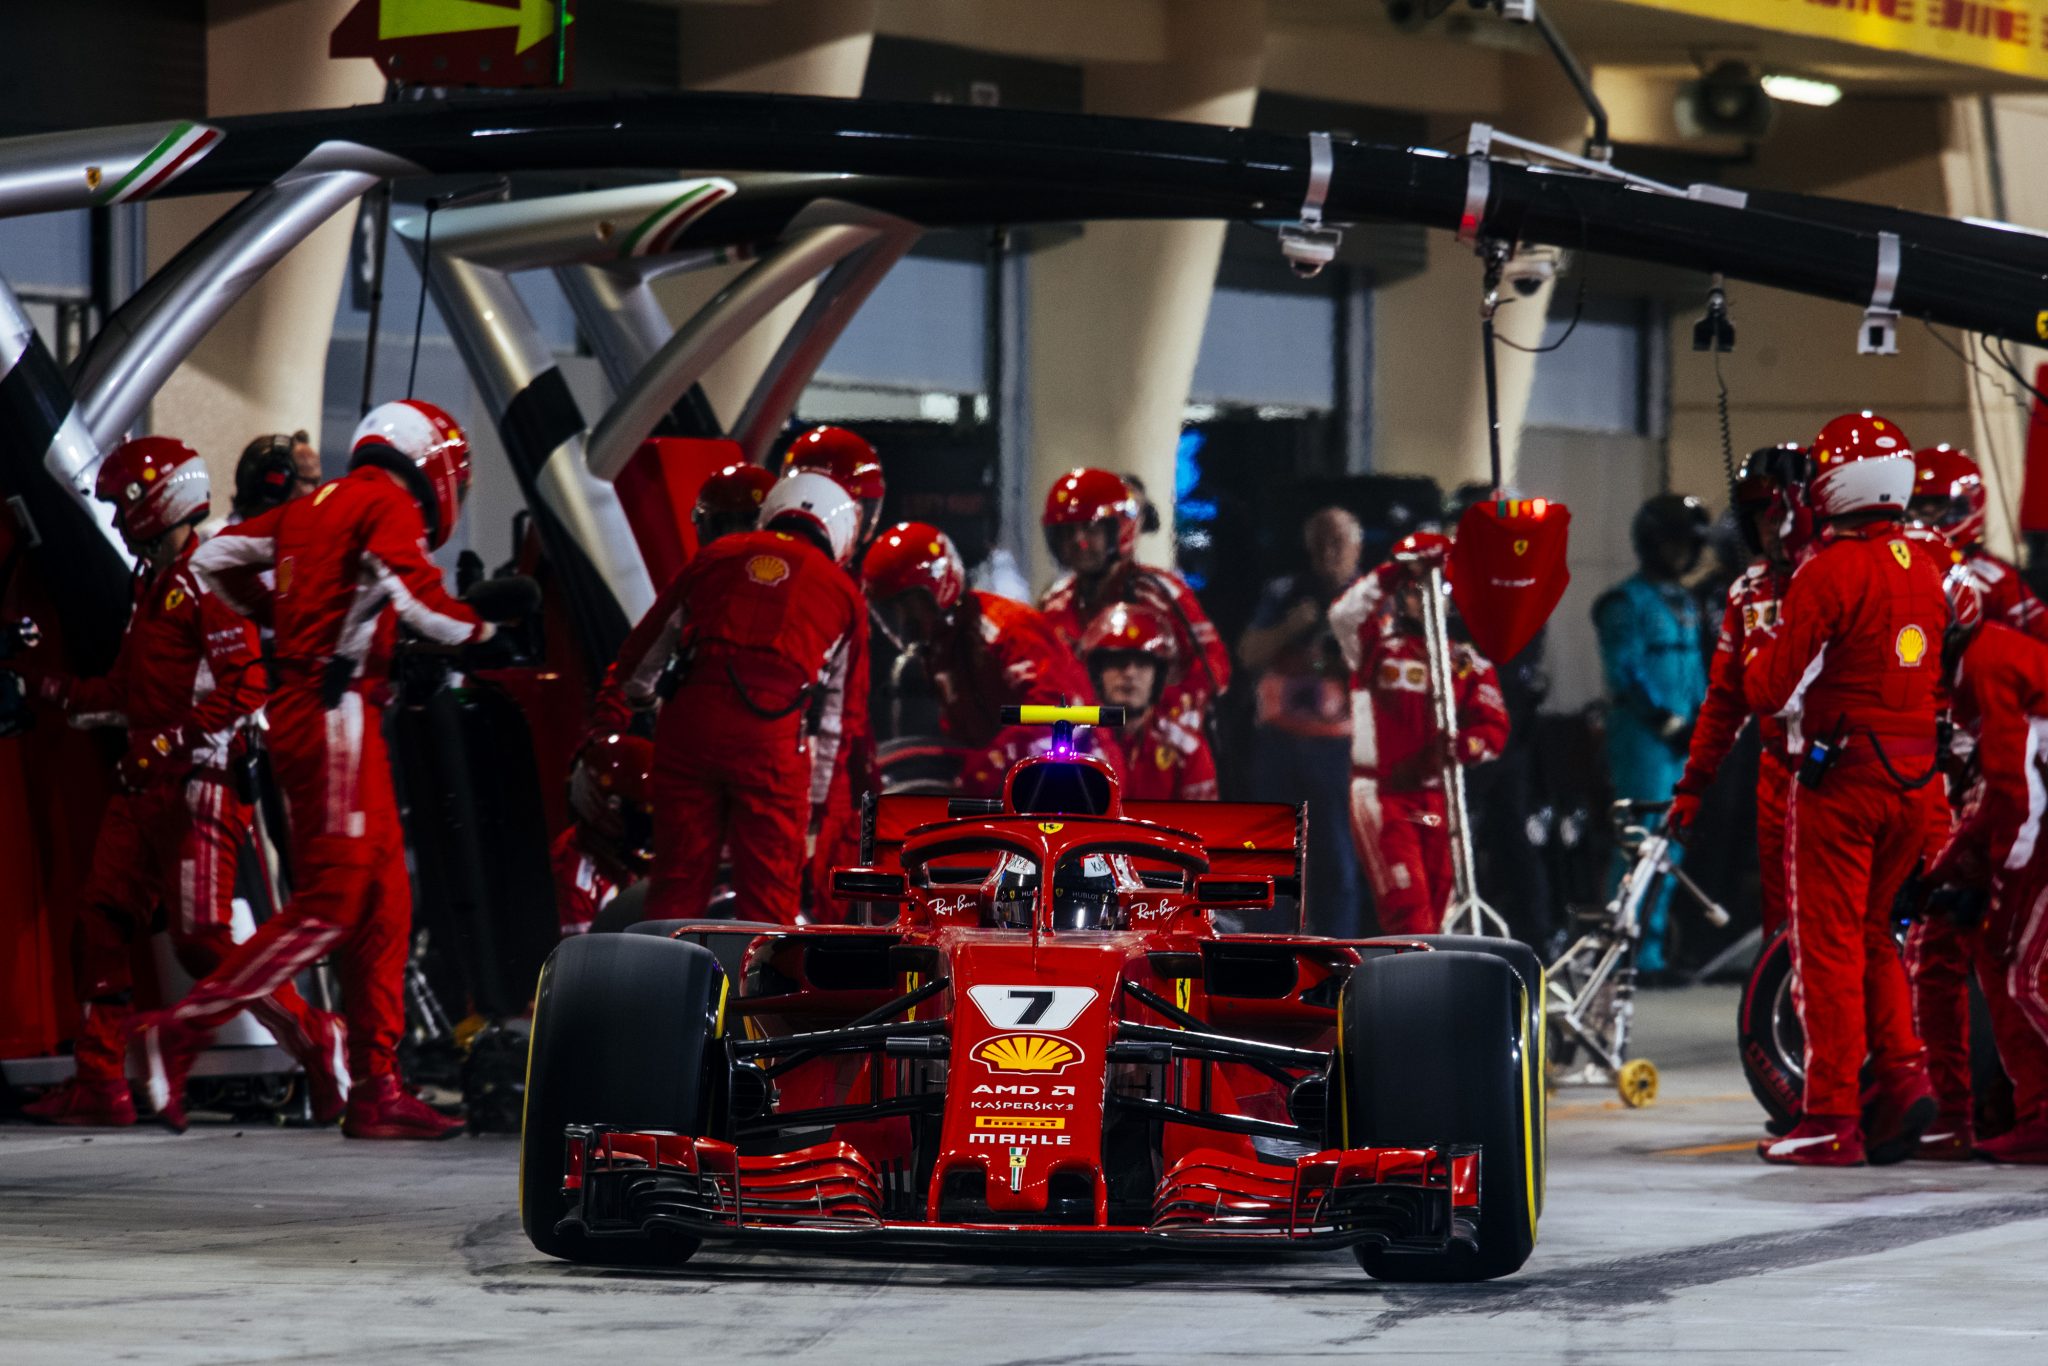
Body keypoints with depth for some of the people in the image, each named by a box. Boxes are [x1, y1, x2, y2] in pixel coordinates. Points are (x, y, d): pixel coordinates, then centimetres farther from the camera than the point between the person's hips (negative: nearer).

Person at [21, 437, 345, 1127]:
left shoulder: (207, 581, -11)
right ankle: (99, 1084, 5)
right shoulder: (152, 585, 20)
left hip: (201, 784, -10)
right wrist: (61, 691, 19)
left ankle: (314, 1038, 0)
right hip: (145, 784, 10)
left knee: (202, 941, -12)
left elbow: (243, 687, -19)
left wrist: (174, 741, -23)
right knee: (102, 925, 3)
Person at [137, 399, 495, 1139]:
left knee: (383, 902, 10)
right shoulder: (391, 503, -6)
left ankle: (376, 1091, 9)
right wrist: (475, 627, -2)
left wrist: (277, 614, 28)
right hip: (335, 710, -9)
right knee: (330, 906, -8)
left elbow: (214, 558, 20)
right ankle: (178, 1032, -9)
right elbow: (413, 594, -21)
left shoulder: (315, 506, 18)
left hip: (297, 708, 9)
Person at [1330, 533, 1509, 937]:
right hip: (1381, 796, -4)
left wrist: (1465, 746, -21)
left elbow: (1494, 726, 1)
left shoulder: (1468, 663, 11)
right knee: (1408, 907, -18)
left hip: (1437, 799, 4)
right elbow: (1344, 615, -19)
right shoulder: (1377, 648, 3)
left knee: (1433, 914, 7)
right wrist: (1396, 571, -28)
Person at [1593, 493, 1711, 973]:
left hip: (1681, 739, 8)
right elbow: (1626, 673, -14)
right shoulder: (1628, 602, -8)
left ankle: (1651, 946, 16)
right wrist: (1667, 722, -15)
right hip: (1641, 736, -8)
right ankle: (1630, 948, -9)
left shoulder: (1685, 603, 18)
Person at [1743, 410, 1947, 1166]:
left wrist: (1764, 654, 6)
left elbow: (1768, 690, -13)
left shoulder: (1829, 572, -14)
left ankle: (1833, 1120, 0)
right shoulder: (1929, 567, 7)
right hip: (1917, 781, 6)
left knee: (1831, 942, -1)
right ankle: (1903, 1074, 6)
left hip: (1841, 780, -6)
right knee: (1871, 930, 19)